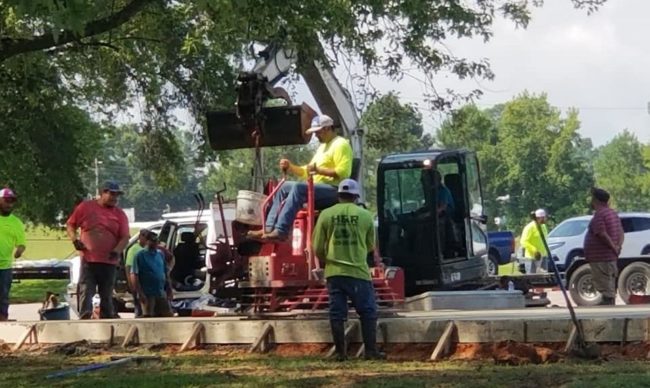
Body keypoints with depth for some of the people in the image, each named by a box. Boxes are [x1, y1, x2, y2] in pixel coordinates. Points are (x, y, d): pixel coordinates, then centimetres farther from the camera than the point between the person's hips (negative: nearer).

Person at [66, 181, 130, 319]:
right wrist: (74, 239, -9)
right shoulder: (86, 207, 3)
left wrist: (117, 251, -16)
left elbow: (125, 237, 3)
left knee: (107, 296, 10)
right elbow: (70, 225, 10)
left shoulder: (119, 214, 7)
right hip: (88, 259, -2)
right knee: (86, 293, -9)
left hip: (109, 262, 2)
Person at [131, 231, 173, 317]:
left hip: (161, 293, 6)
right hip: (147, 294, -6)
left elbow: (166, 274, 18)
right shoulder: (140, 255, -4)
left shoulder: (161, 254, 13)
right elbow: (134, 276, -9)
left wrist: (169, 291, 11)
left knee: (168, 316, 4)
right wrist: (140, 293, -16)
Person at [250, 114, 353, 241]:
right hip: (318, 188, 10)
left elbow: (342, 172, -19)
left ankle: (281, 231, -37)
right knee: (285, 187, 6)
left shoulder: (340, 145, -7)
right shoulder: (323, 146, 24)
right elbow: (307, 172, 26)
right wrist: (290, 167, 10)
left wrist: (319, 170, -24)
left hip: (334, 190, -10)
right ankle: (269, 228, -5)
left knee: (298, 188, -30)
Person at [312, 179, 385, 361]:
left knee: (337, 313, 6)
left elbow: (318, 248, 4)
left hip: (334, 272, 2)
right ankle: (371, 351, 4)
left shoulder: (326, 215, 1)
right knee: (368, 312, 6)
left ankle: (340, 352, 7)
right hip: (358, 271, -1)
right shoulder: (364, 215, 0)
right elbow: (371, 246, 12)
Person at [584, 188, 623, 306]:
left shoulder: (599, 215, -16)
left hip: (601, 257, -10)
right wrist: (618, 246, 1)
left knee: (605, 289, -8)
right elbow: (621, 233, 15)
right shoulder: (612, 213, 16)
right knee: (609, 290, 16)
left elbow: (602, 235, -23)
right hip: (611, 257, 10)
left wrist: (613, 247, -13)